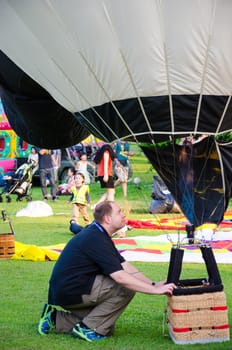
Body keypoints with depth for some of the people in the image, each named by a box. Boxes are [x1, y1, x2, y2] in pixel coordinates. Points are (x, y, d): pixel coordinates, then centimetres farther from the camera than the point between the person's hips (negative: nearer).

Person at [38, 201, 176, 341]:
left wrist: (153, 284, 0)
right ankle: (88, 328, -9)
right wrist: (155, 290, -23)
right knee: (127, 287, -14)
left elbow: (125, 266, 10)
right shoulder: (97, 240, -21)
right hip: (69, 291, -10)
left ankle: (56, 318, 12)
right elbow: (120, 277, -27)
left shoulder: (97, 234, 12)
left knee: (108, 329, 15)